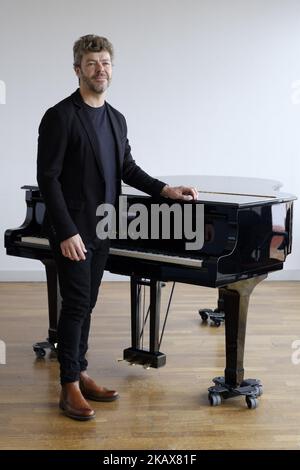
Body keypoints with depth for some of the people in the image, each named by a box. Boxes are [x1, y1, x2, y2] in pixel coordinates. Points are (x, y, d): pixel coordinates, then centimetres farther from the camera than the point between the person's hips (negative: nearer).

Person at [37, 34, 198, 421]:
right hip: (72, 231, -7)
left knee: (86, 304, 13)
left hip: (100, 230, 7)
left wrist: (166, 190, 7)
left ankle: (79, 374, 24)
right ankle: (69, 388, 7)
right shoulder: (60, 117, -12)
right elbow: (48, 178, -16)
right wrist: (67, 231, -21)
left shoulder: (116, 119, 11)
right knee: (76, 304, -4)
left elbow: (127, 169, 20)